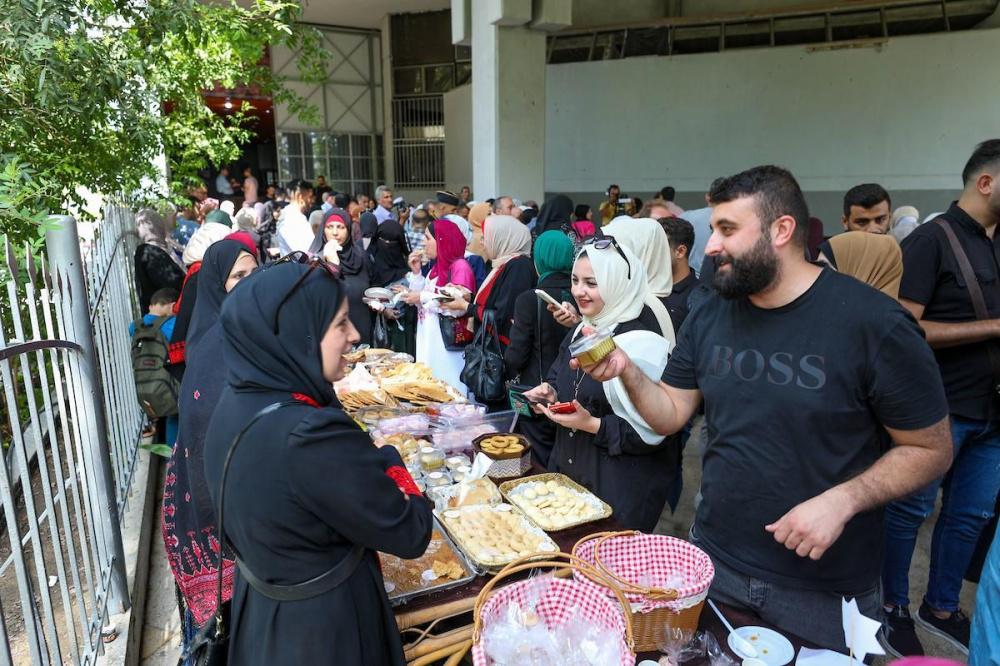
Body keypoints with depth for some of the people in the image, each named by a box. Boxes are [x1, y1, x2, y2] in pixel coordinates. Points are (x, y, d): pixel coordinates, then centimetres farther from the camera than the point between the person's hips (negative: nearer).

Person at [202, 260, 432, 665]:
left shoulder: (237, 400, -9)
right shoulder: (312, 435, -36)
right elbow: (411, 534, -25)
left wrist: (367, 464, -7)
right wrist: (389, 462, -9)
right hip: (321, 627, -7)